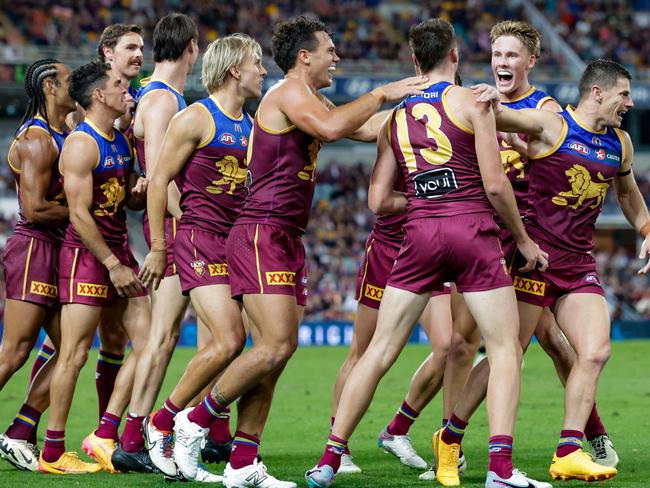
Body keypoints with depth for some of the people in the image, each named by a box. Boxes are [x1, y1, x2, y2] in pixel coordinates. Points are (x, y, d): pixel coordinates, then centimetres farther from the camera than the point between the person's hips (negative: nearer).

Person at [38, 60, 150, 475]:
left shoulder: (123, 141, 14)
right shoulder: (82, 145, -13)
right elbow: (79, 214, -17)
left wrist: (142, 191, -2)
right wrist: (112, 265, -18)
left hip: (119, 252, 9)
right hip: (86, 254, -9)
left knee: (146, 344, 2)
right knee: (75, 353, -7)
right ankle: (53, 453, -2)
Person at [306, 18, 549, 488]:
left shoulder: (395, 117, 14)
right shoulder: (472, 102, 0)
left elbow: (378, 201, 13)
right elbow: (495, 185, -5)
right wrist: (524, 239, 7)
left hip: (420, 235, 4)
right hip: (473, 230, -4)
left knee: (379, 352, 9)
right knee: (506, 350, 2)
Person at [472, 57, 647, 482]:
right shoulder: (551, 125, -8)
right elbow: (493, 115, -12)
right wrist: (492, 99, -35)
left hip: (579, 264, 6)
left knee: (596, 352, -9)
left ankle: (568, 454, -4)